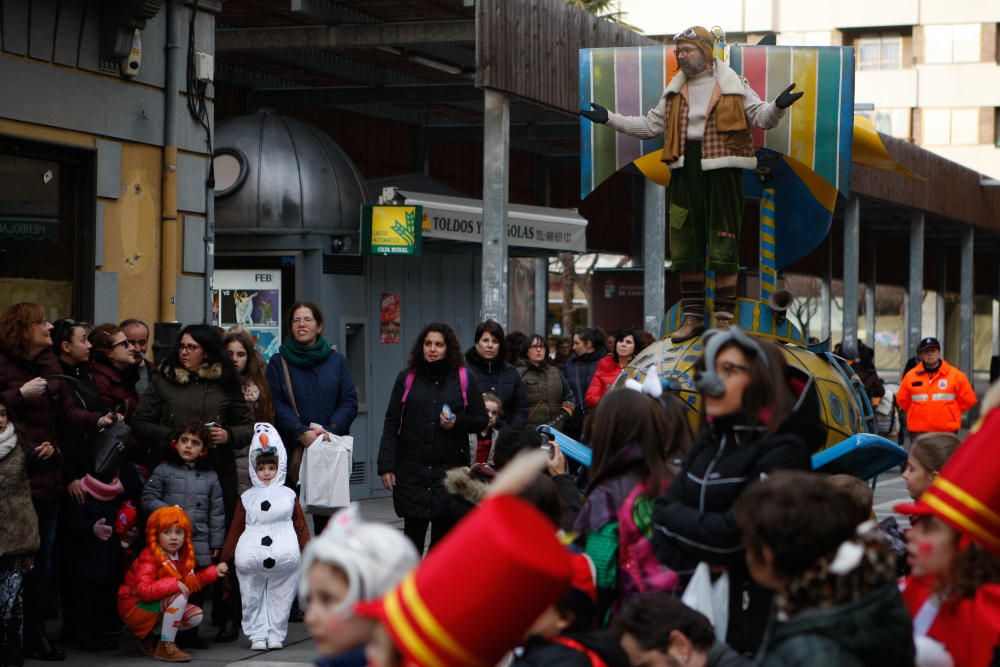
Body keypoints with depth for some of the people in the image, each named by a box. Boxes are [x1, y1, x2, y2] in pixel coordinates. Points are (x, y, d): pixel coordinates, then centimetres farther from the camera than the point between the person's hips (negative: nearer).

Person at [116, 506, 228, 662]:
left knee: (196, 615, -4)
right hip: (135, 609, -9)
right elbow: (144, 590, -34)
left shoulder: (181, 556, 3)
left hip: (158, 609, 9)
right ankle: (166, 646, -25)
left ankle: (151, 637, 5)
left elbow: (188, 583, 15)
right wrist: (174, 584, -35)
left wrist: (213, 572, 12)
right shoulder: (149, 557, -22)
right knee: (179, 596, -28)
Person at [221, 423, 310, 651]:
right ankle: (257, 635, 14)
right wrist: (224, 560, 7)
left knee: (279, 597, 6)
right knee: (253, 598, 6)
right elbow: (235, 530, 10)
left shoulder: (288, 495, 10)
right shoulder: (247, 498, 10)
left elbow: (301, 527, 10)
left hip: (285, 557, 0)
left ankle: (276, 634, 15)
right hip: (251, 560, 0)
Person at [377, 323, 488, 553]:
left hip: (449, 468, -1)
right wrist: (386, 465, -2)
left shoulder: (465, 379, 5)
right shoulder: (406, 378, 8)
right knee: (413, 529, 1)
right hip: (411, 467, 1)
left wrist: (458, 422, -12)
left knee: (444, 532, -2)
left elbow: (481, 420, 9)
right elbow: (391, 423, 6)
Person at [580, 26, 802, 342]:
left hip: (722, 170, -5)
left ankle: (724, 319, 2)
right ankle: (693, 317, 15)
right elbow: (651, 125, 19)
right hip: (685, 170, 5)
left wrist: (778, 106, -23)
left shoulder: (734, 85, 2)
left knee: (723, 246, -3)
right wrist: (609, 118, 15)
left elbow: (760, 117, -2)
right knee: (686, 244, 6)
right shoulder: (674, 90, 15)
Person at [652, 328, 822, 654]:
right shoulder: (711, 440, 10)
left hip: (753, 611, -7)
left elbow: (734, 535, -22)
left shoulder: (783, 450, -15)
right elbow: (663, 511, 3)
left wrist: (677, 520, -6)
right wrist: (693, 561, -14)